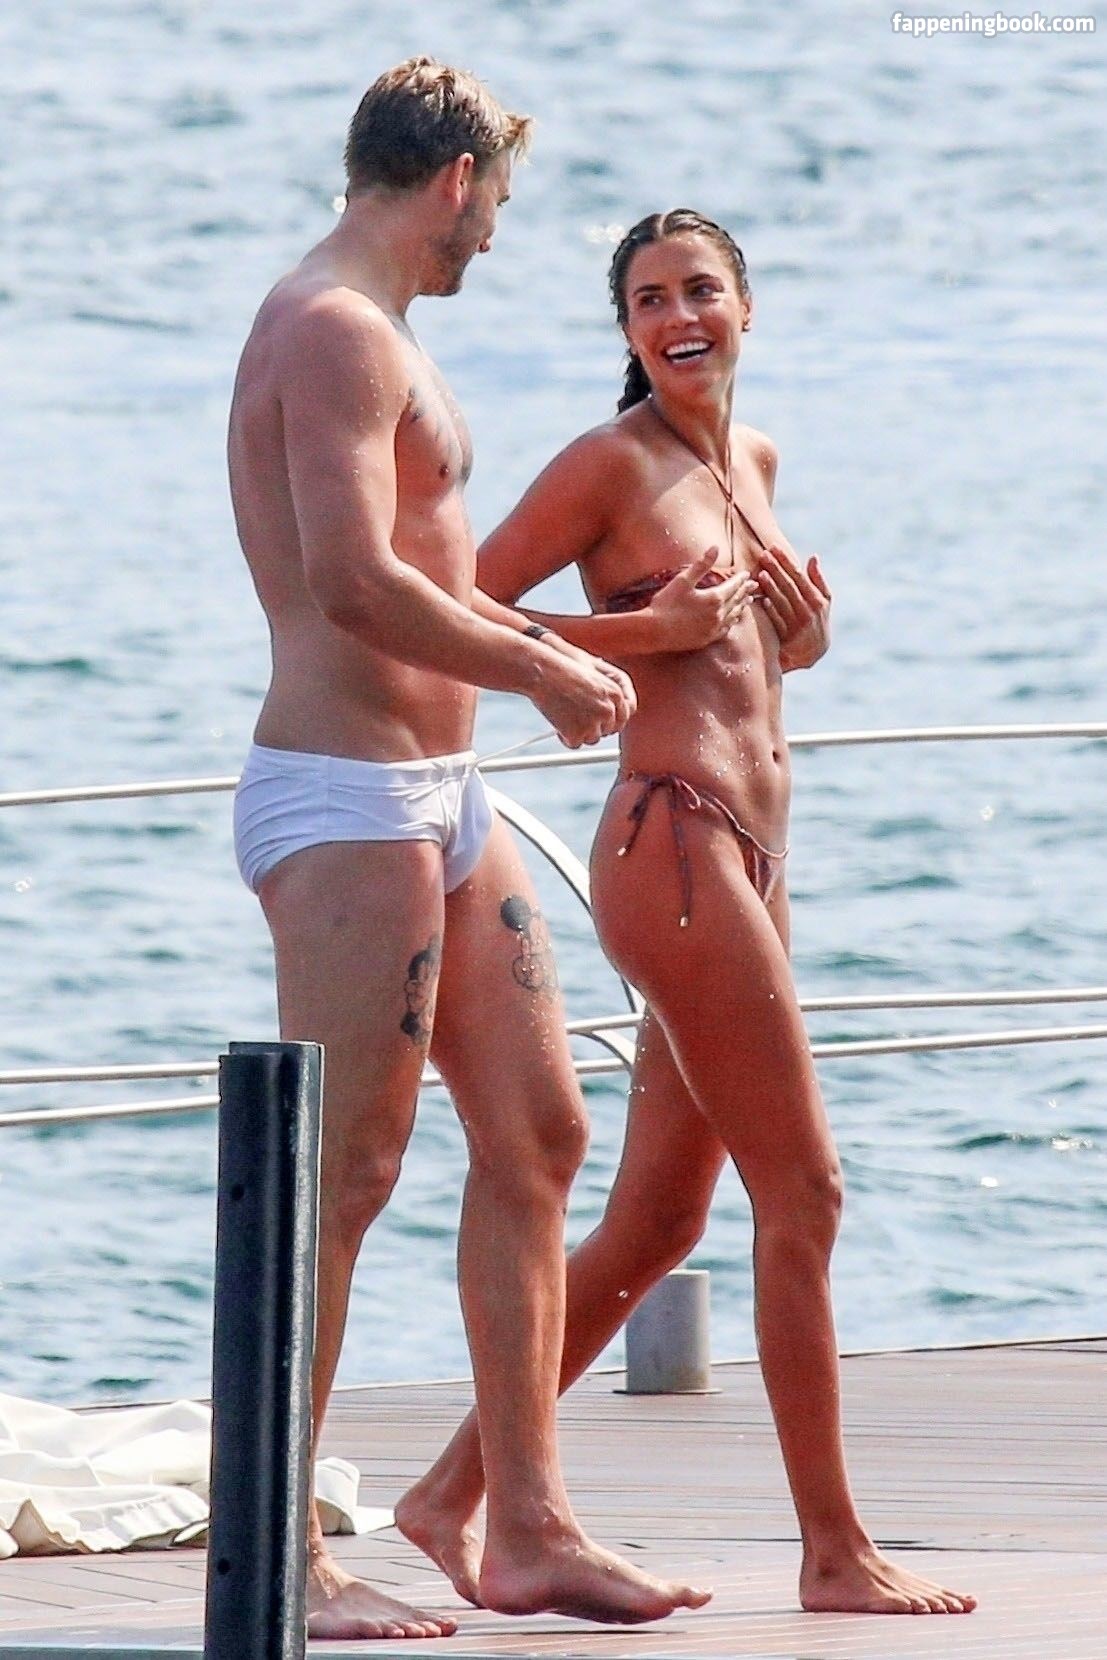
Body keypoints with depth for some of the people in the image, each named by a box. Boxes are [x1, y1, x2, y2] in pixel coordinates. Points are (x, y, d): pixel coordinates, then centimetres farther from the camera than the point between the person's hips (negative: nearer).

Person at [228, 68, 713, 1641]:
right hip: (344, 798, -11)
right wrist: (539, 670, -13)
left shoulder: (371, 332, 20)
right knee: (342, 1173, -9)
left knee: (536, 1134, 10)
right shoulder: (333, 330, -13)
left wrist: (550, 646, 37)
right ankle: (278, 1556, -5)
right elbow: (356, 587, -24)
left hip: (441, 794, 11)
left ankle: (528, 1527, 13)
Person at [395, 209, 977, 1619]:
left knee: (657, 1221, 10)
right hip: (670, 841, -9)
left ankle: (456, 1491, 16)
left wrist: (804, 633, 8)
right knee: (801, 1192, -8)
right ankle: (835, 1553, -3)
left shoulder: (751, 459, 17)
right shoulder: (612, 462, -6)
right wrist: (643, 631, -15)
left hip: (747, 856, 9)